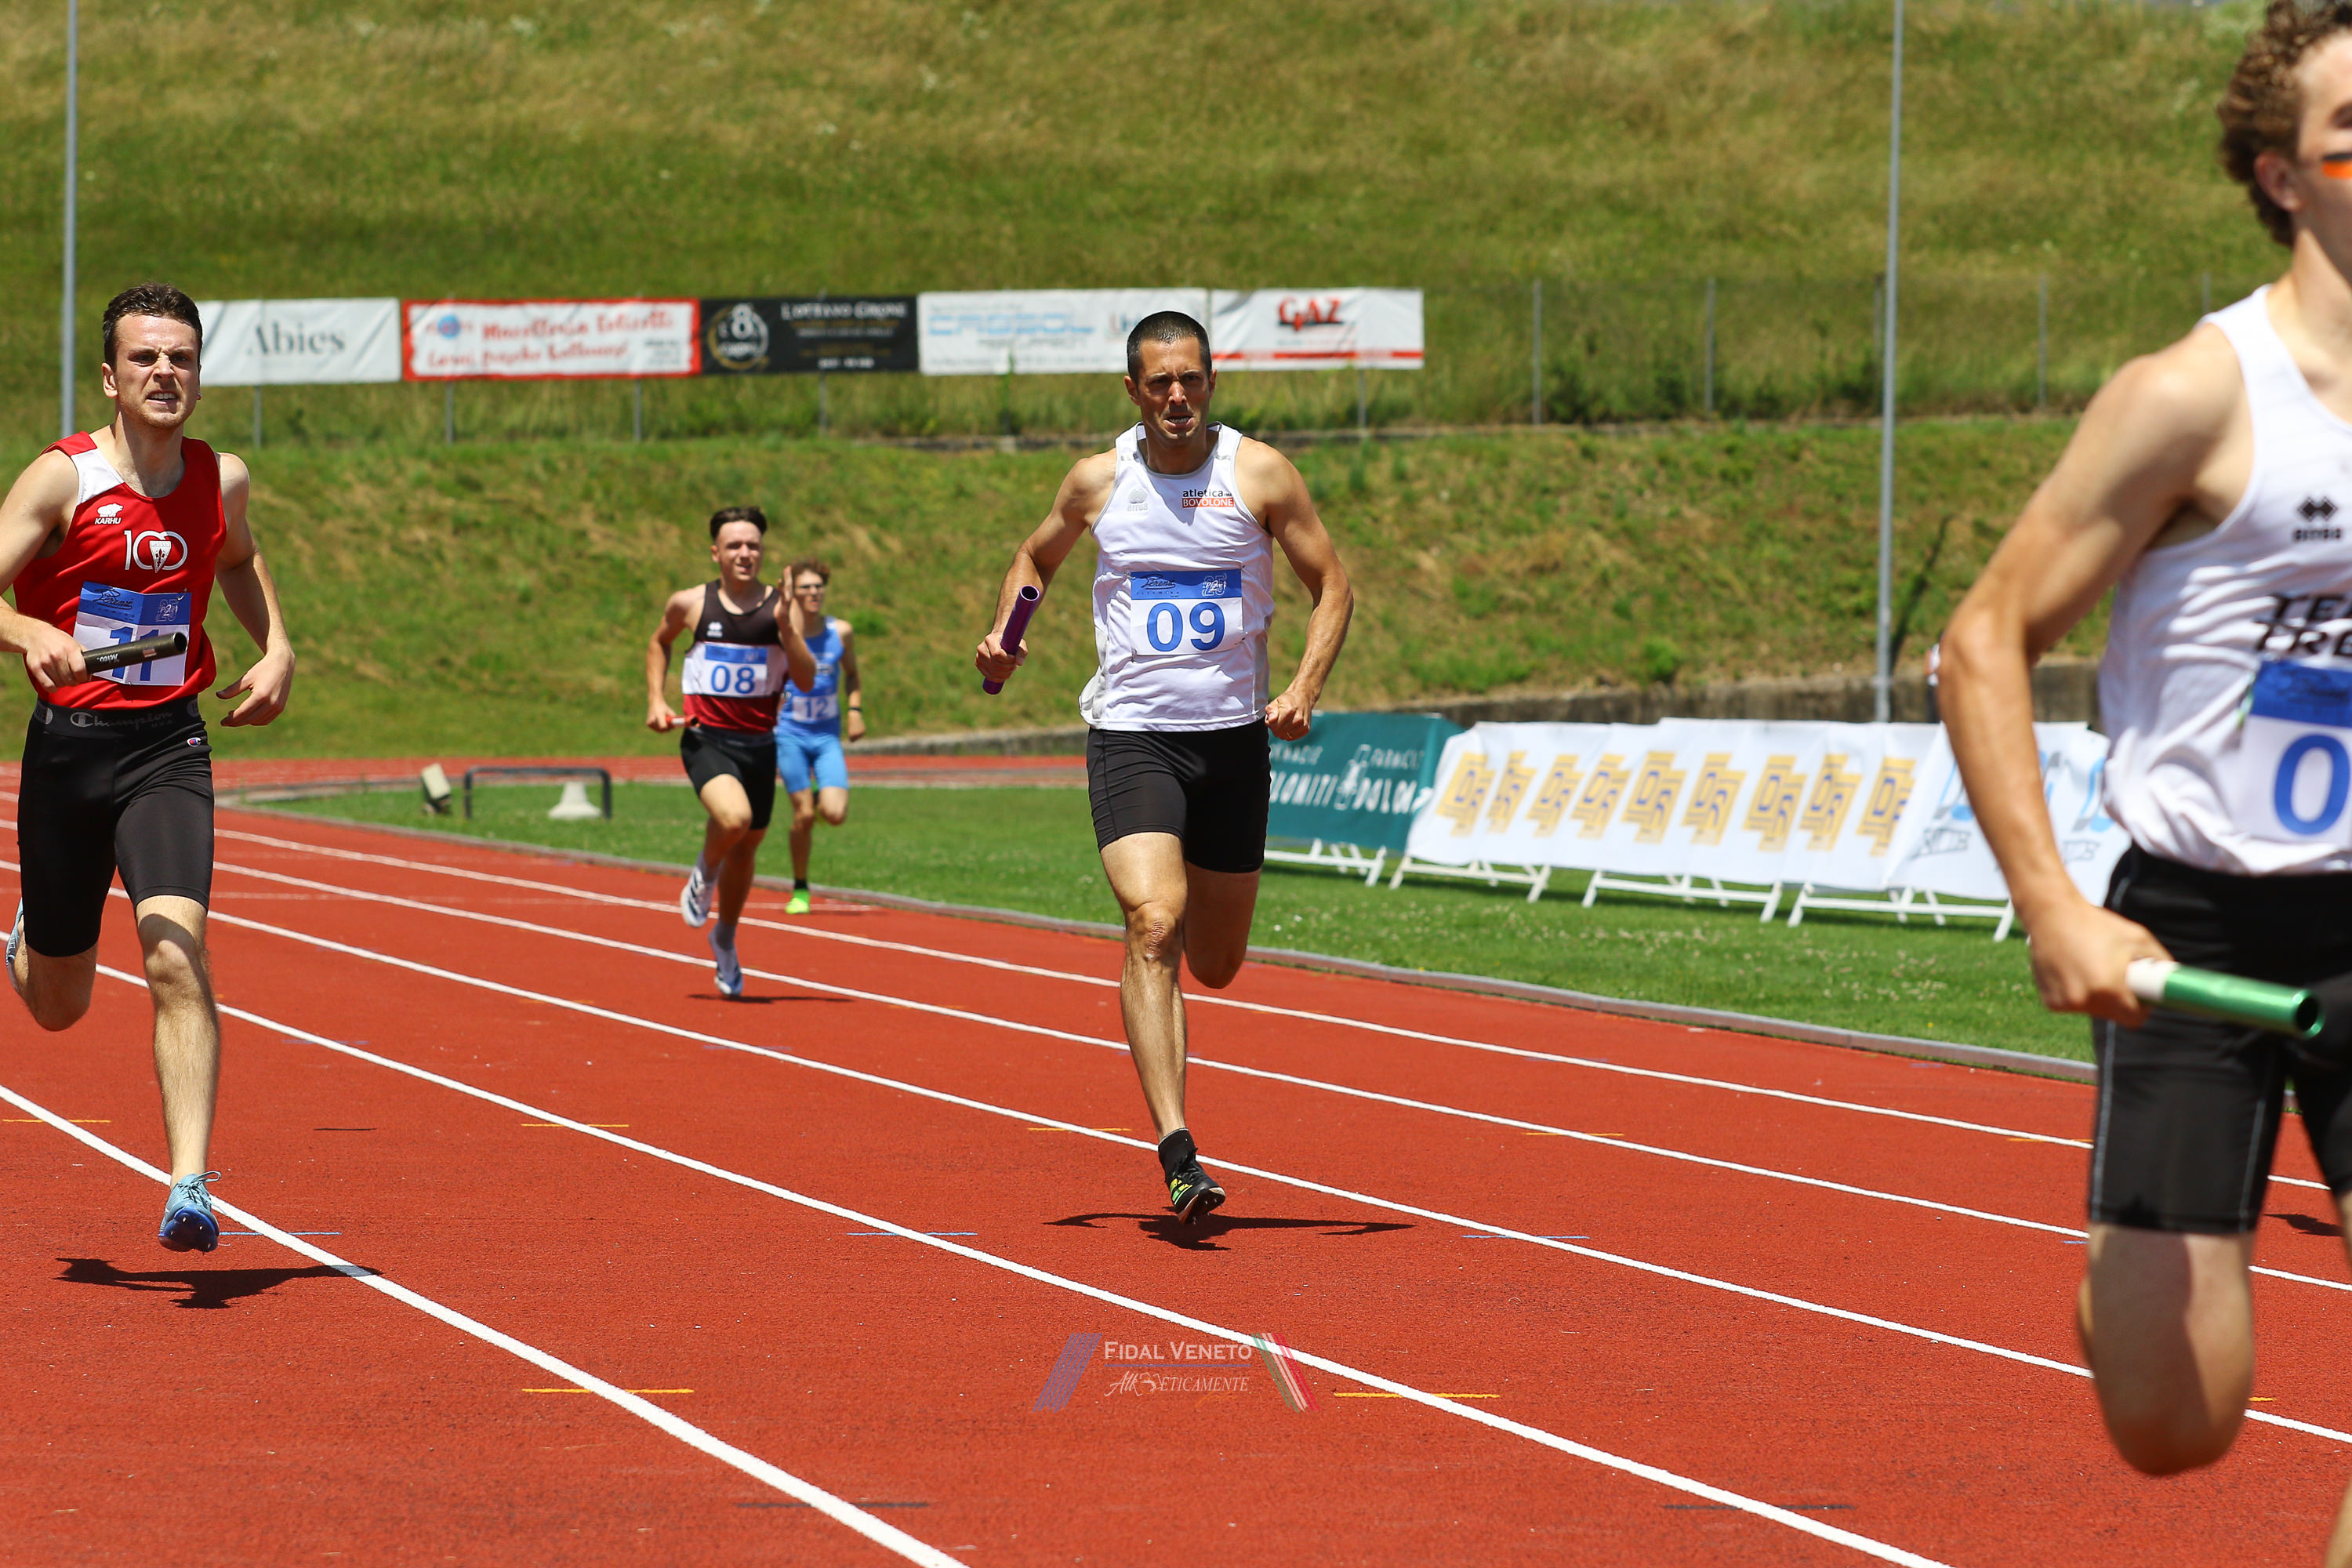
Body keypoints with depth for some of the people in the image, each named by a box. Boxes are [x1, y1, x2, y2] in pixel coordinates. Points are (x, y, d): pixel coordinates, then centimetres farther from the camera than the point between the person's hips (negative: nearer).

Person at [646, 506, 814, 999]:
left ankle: (725, 940, 40)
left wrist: (786, 628, -20)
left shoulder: (781, 608, 0)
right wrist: (656, 702, 10)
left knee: (747, 846, 15)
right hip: (706, 738, -3)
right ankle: (705, 874, 3)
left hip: (759, 743, 3)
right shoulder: (691, 603, -1)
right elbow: (659, 643, 21)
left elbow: (806, 681, -7)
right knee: (733, 817, -31)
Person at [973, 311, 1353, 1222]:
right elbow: (1035, 558, 20)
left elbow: (1331, 586, 4)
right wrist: (1005, 640, 1)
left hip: (1234, 737, 1)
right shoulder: (1098, 481, 1)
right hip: (1131, 736, -1)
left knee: (1216, 966, 11)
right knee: (1152, 927, -21)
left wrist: (1304, 688, -12)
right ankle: (1177, 1155, -26)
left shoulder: (1259, 474, -2)